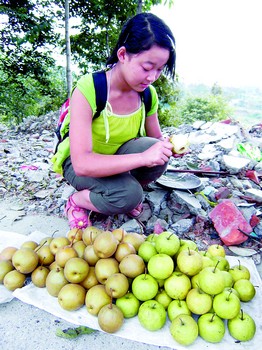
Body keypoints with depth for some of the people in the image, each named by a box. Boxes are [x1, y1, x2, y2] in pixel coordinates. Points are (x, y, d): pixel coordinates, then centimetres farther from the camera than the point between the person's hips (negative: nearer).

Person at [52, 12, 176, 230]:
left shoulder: (148, 93, -11)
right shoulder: (88, 89, -28)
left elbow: (156, 139, 3)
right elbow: (82, 164, -35)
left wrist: (169, 145, -21)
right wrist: (142, 158, -42)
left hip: (118, 157, 5)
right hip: (79, 164, -4)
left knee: (155, 149, -26)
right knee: (128, 195, -31)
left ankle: (130, 189, 3)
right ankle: (78, 200, -1)